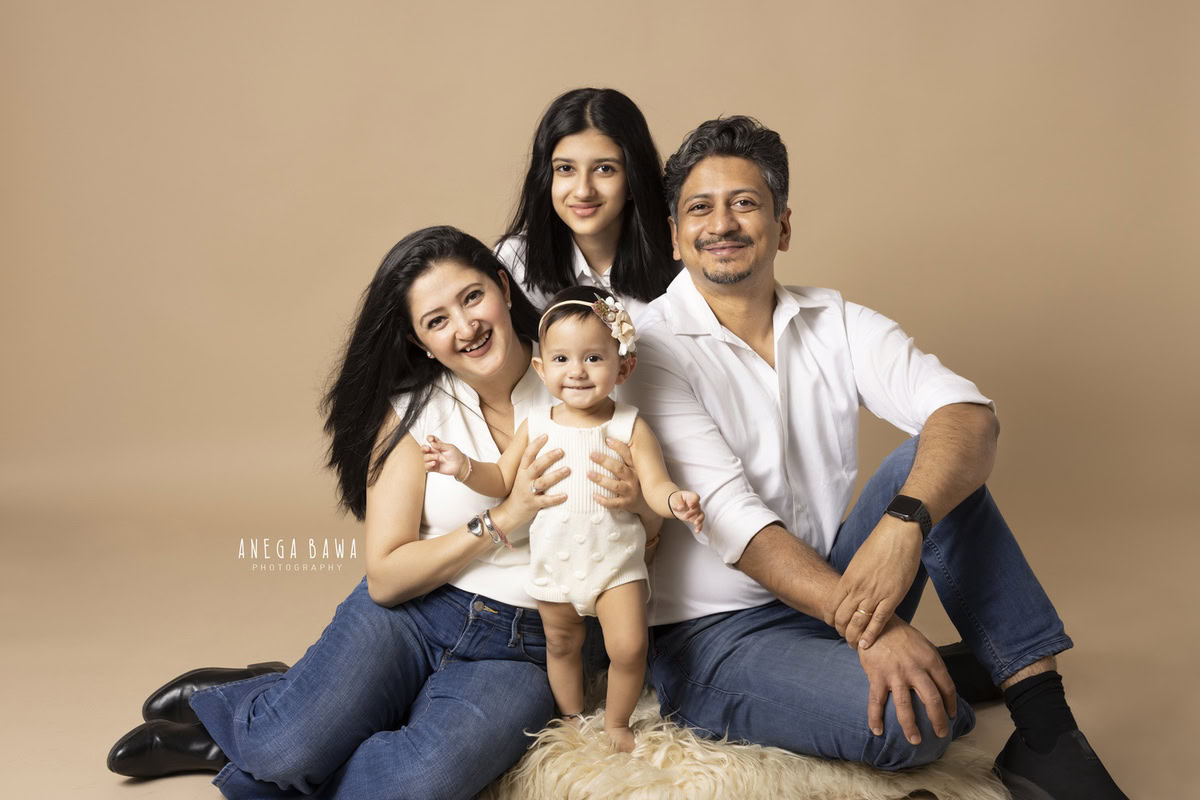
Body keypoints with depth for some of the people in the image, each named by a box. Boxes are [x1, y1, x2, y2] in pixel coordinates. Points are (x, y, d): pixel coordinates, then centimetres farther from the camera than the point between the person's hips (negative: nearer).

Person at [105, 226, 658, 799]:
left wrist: (632, 502, -19)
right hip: (410, 615, 0)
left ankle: (229, 746, 0)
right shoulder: (412, 411, -1)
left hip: (519, 649, 0)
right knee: (286, 747, -26)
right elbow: (385, 578, -6)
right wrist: (502, 519, -16)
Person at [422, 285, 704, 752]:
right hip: (553, 564, 3)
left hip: (616, 561, -2)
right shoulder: (535, 426, -3)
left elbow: (655, 485, -17)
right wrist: (464, 467, -13)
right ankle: (572, 717, 43)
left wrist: (676, 501, -39)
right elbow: (501, 482, 5)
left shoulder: (630, 427, -10)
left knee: (628, 647, -9)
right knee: (562, 645, 18)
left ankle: (616, 722, 19)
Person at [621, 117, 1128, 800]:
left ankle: (1045, 728, -14)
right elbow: (727, 515, -21)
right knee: (904, 717, -32)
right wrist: (866, 623, -33)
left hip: (835, 598, 5)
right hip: (713, 636, -5)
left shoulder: (834, 324, 3)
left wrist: (903, 520, -34)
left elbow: (968, 413, -12)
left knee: (935, 463, -17)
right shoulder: (652, 351, -11)